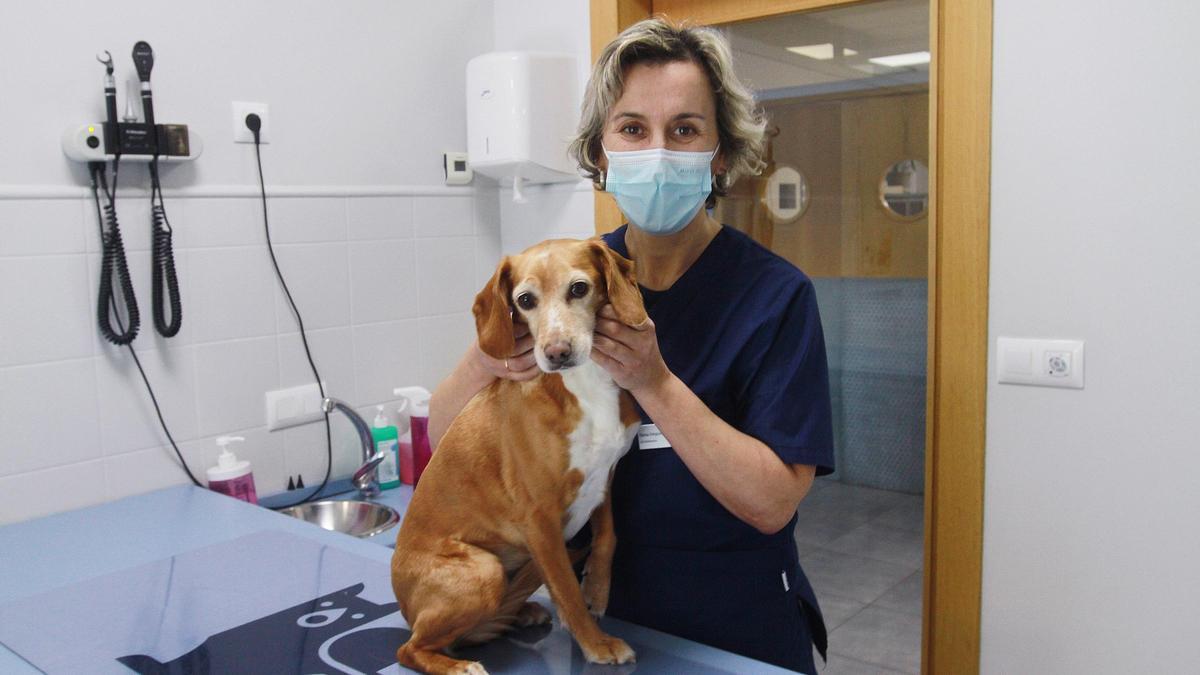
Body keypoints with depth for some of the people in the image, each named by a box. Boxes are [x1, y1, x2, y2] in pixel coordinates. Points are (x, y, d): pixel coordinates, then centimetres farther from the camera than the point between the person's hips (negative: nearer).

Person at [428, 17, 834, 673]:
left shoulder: (776, 294, -16)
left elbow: (772, 502, -20)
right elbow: (444, 435, -3)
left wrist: (654, 383, -30)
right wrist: (483, 363, -24)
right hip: (597, 615, 3)